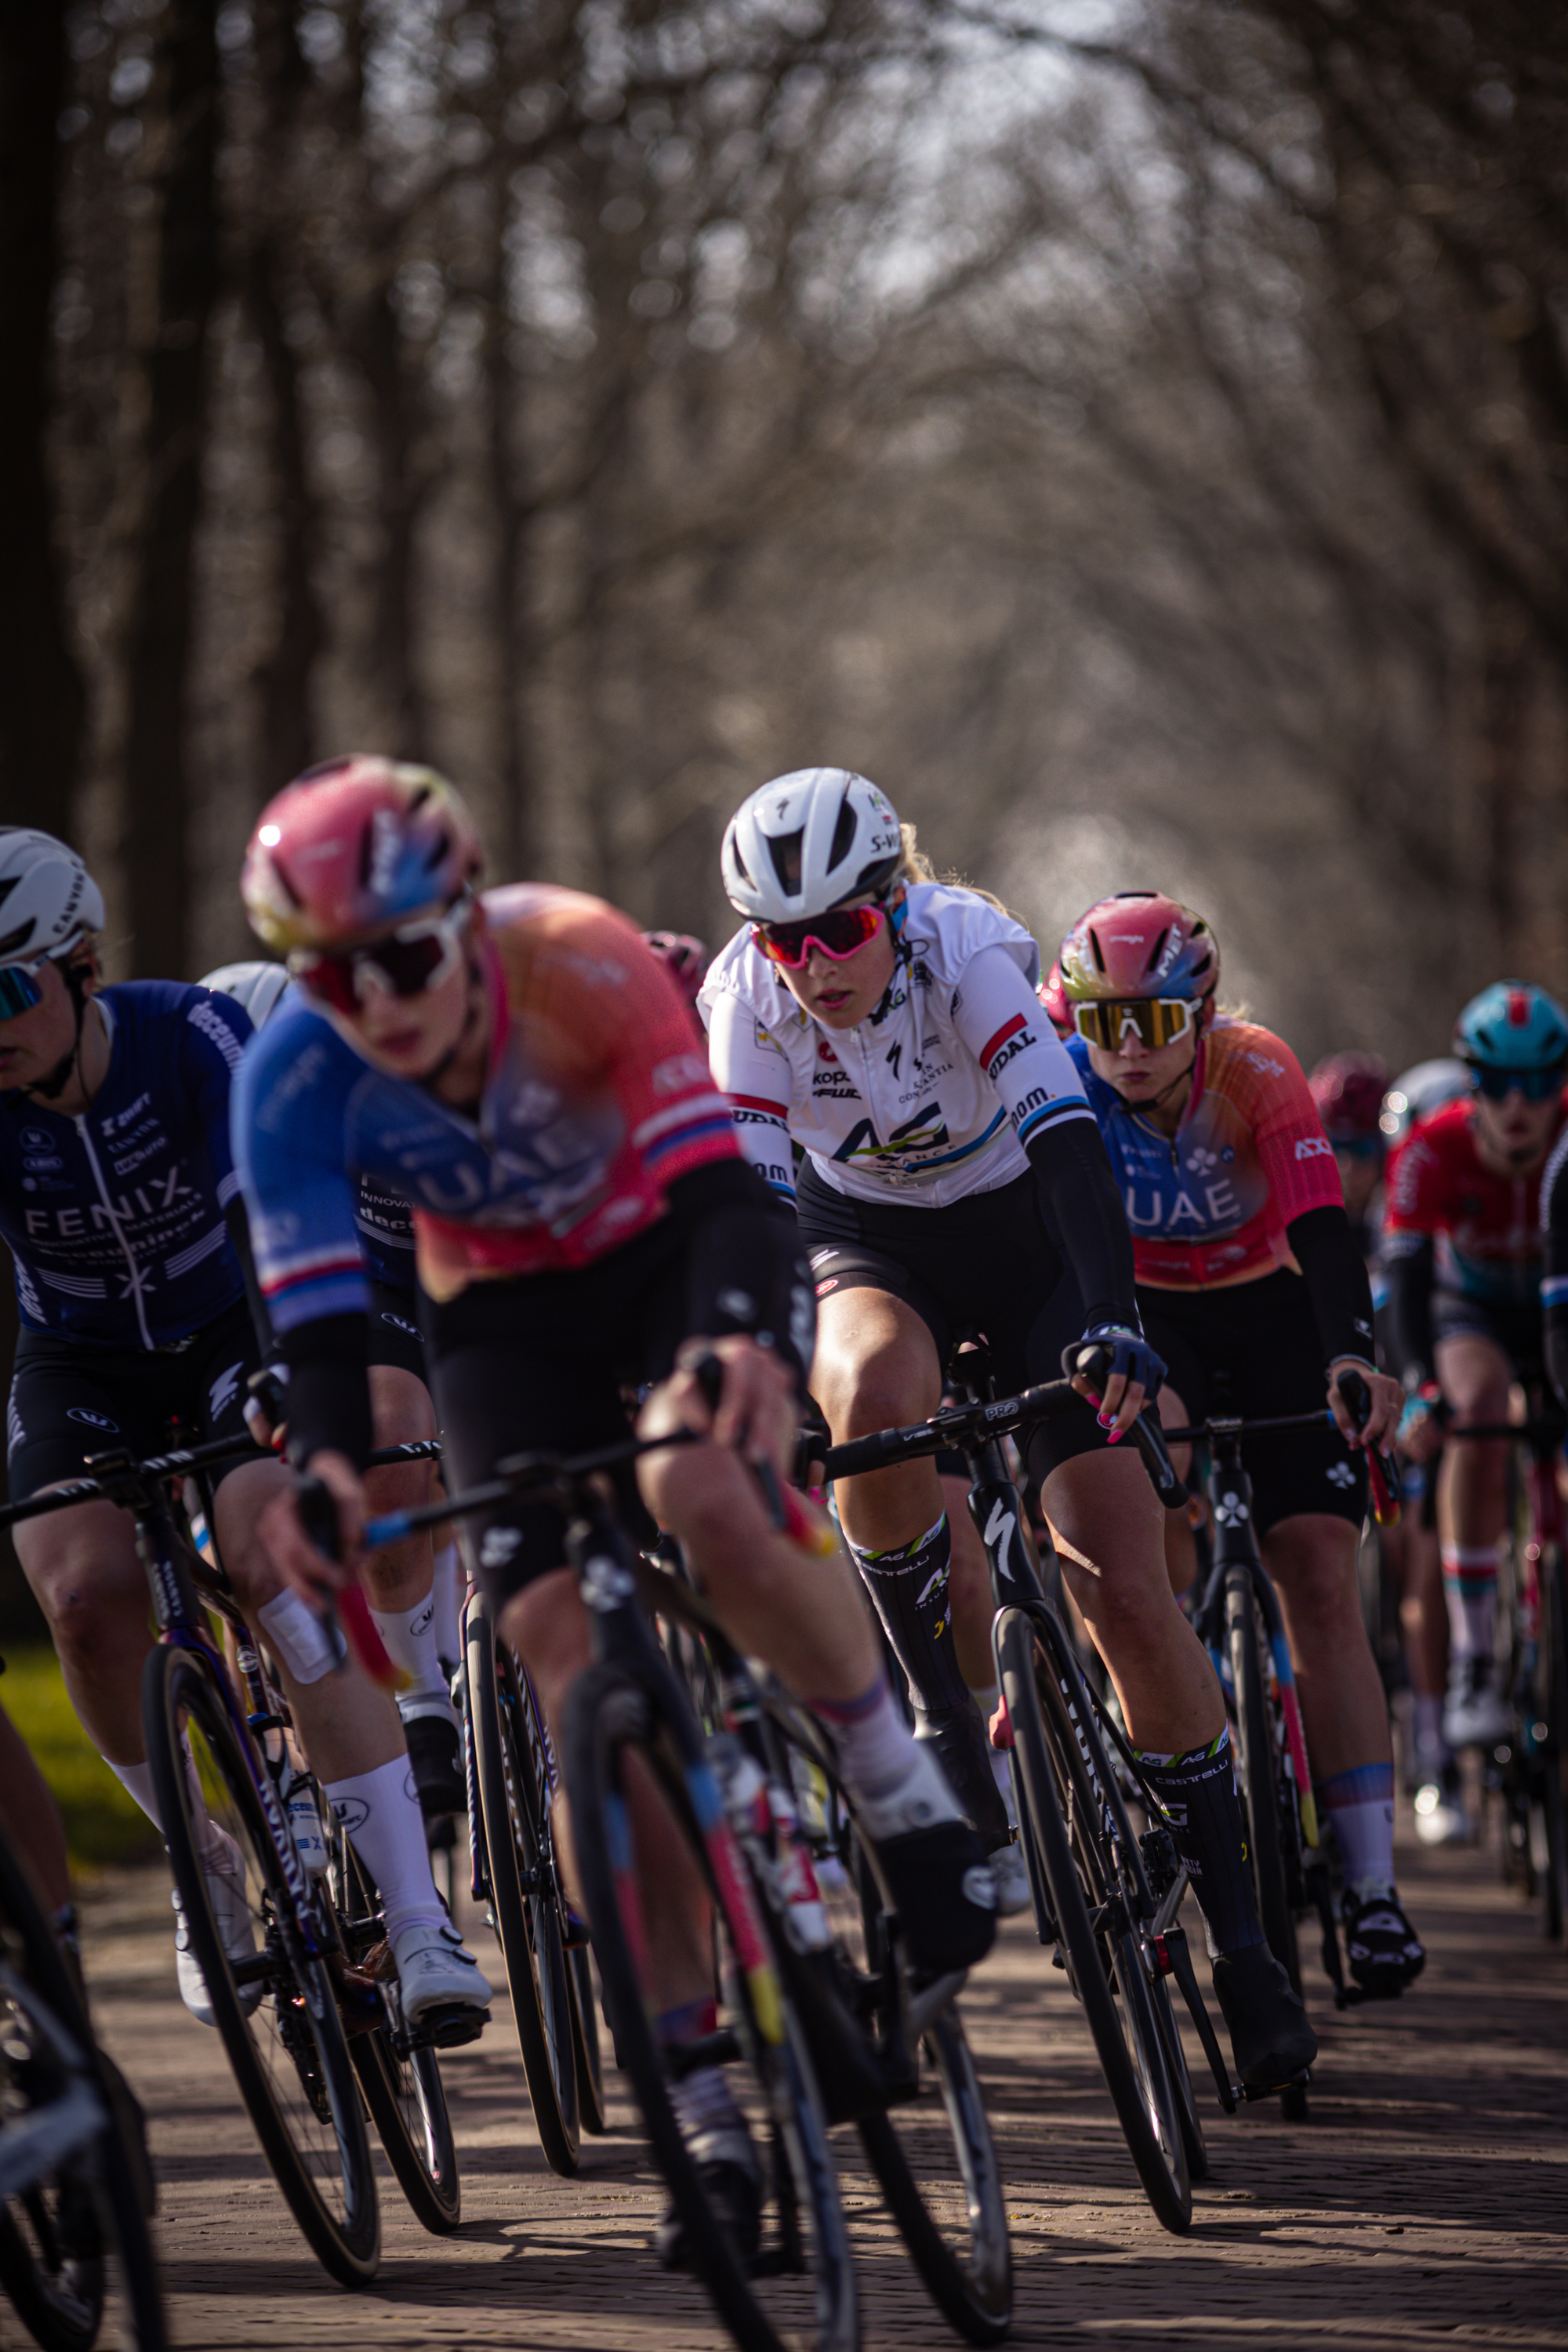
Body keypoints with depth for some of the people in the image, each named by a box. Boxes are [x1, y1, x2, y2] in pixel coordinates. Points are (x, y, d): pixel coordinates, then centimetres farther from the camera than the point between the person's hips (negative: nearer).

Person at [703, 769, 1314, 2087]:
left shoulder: (964, 949, -29)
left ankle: (1237, 1933, 2)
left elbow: (1067, 1141, -39)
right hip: (869, 1245, 1)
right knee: (878, 1397, -38)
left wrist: (1112, 1325, -52)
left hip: (1024, 1236, -1)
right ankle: (945, 1716, -17)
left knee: (1126, 1593, -9)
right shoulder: (750, 991, -21)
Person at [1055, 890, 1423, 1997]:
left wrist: (1354, 1356, -52)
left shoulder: (1257, 1071, -27)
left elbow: (1323, 1229, -35)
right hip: (1144, 1312, 2)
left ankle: (1373, 1887, -15)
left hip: (1270, 1306, -2)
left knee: (1320, 1576, -14)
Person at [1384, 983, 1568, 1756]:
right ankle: (1470, 1663, -34)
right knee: (1478, 1407, -33)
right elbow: (1407, 1277, -35)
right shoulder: (1433, 1150, -28)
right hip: (1472, 1313, -2)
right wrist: (1420, 1393, -50)